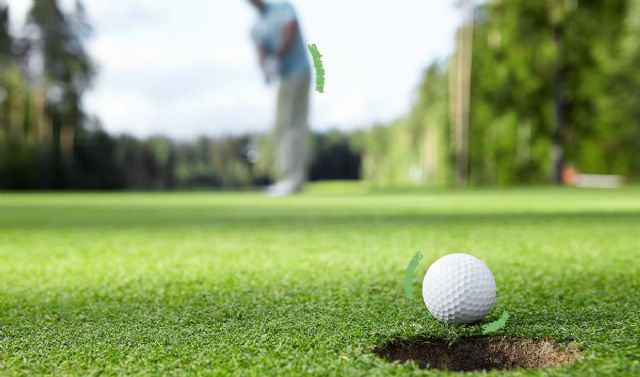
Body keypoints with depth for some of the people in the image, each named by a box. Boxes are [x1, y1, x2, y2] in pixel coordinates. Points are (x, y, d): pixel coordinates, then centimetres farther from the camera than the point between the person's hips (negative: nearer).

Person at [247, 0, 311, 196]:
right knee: (282, 127, 6)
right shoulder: (256, 29, 12)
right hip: (284, 77, 7)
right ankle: (285, 179, 10)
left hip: (298, 72, -7)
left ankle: (293, 179, -15)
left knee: (293, 125, -13)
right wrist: (267, 71, -27)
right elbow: (262, 53, -5)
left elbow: (290, 35, -17)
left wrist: (276, 59, -29)